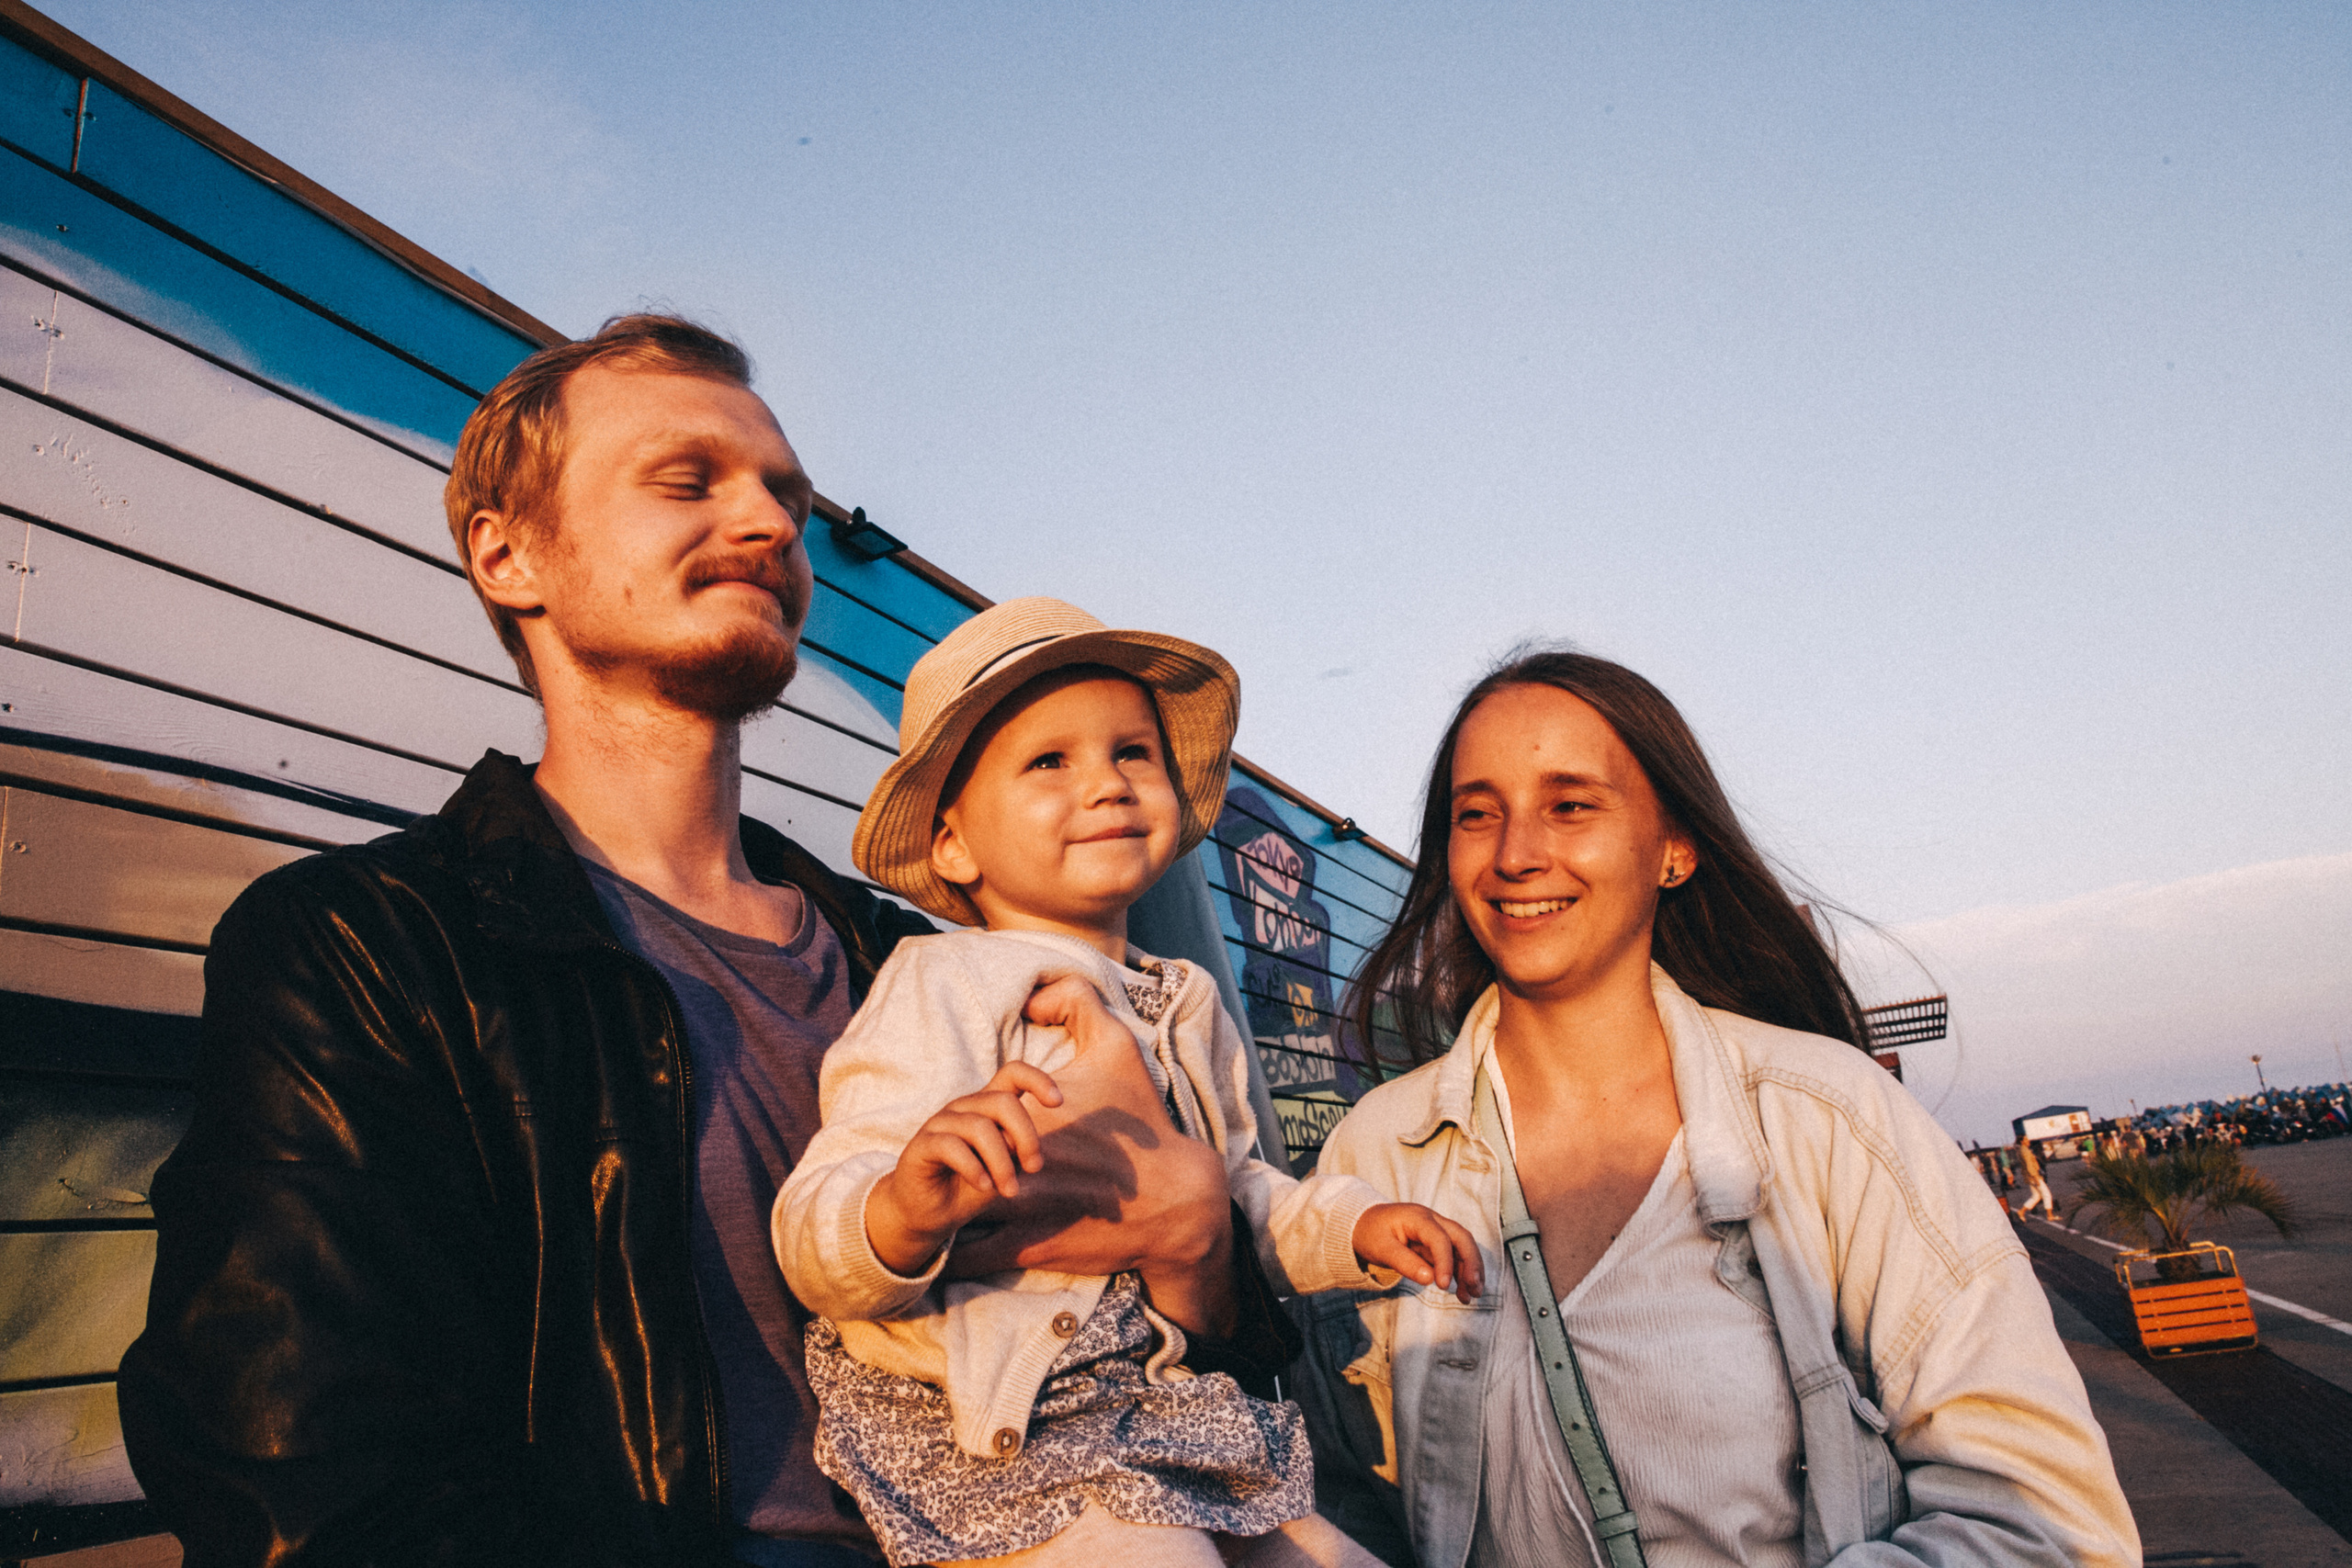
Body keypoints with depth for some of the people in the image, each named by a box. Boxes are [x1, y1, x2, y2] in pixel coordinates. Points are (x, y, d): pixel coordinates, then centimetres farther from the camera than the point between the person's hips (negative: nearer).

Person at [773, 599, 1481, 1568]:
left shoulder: (1185, 1005, 11)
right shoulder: (946, 986, -15)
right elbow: (813, 1245, -23)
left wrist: (1352, 1227, 10)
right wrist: (906, 1210, -45)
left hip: (1164, 1419, 8)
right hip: (999, 1444, -7)